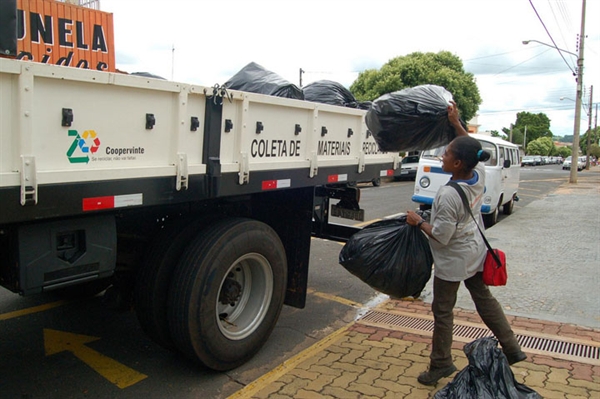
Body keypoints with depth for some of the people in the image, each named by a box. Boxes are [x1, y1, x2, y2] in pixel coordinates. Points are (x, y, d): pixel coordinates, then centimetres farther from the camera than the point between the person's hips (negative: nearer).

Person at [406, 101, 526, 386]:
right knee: (484, 299, 23)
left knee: (442, 311, 8)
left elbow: (440, 236, -25)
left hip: (452, 260, -8)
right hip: (476, 253, 8)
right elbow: (472, 149, 12)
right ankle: (512, 349, 32)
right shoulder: (479, 175, -9)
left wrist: (418, 221, -11)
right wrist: (456, 123, 8)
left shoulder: (448, 195, -30)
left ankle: (440, 365, 22)